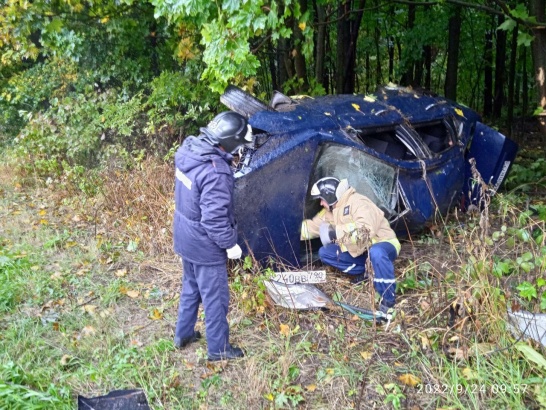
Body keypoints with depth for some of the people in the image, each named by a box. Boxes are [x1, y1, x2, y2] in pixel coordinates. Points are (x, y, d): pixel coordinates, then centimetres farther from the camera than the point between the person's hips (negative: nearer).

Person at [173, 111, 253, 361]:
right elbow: (214, 218, -29)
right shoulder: (216, 173, -33)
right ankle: (219, 349, 27)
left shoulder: (189, 149, -6)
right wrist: (230, 244, -15)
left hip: (185, 237, 9)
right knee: (215, 297, 10)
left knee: (191, 287, 27)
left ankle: (183, 334, 44)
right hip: (205, 245, -9)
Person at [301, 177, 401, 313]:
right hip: (360, 251, 9)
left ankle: (388, 301, -29)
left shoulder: (357, 202, -23)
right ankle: (364, 271, 4)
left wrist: (336, 232, -36)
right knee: (324, 253, -2)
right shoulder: (331, 211, 4)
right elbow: (313, 226, 14)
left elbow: (366, 229, -37)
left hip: (383, 245, -8)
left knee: (376, 253, -45)